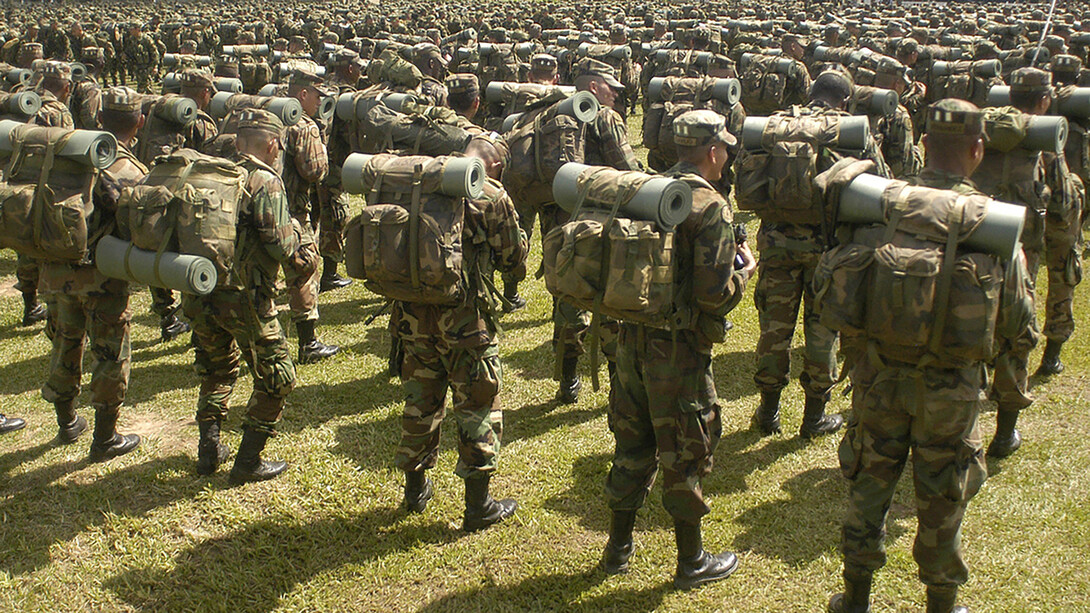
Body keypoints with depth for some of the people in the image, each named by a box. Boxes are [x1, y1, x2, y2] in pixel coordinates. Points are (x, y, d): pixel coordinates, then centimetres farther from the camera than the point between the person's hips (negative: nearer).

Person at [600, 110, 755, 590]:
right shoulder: (711, 207, -16)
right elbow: (715, 294, -20)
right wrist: (745, 269, -1)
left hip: (632, 338, 6)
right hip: (678, 350, -6)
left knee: (633, 441, 18)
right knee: (684, 453, 8)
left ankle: (618, 548, 31)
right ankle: (692, 562, 23)